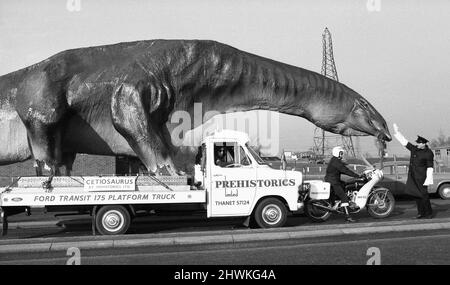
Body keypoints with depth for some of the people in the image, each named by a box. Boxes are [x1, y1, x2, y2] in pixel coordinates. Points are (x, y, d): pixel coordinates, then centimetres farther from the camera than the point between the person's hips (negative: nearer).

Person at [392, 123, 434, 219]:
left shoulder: (428, 153, -10)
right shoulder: (414, 149, 8)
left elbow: (430, 167, -12)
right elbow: (404, 142, 13)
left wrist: (428, 180, -17)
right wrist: (397, 132, 9)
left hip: (421, 177, -7)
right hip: (412, 177, 7)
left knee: (423, 194, -6)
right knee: (416, 194, 9)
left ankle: (429, 213, 5)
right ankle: (421, 213, 18)